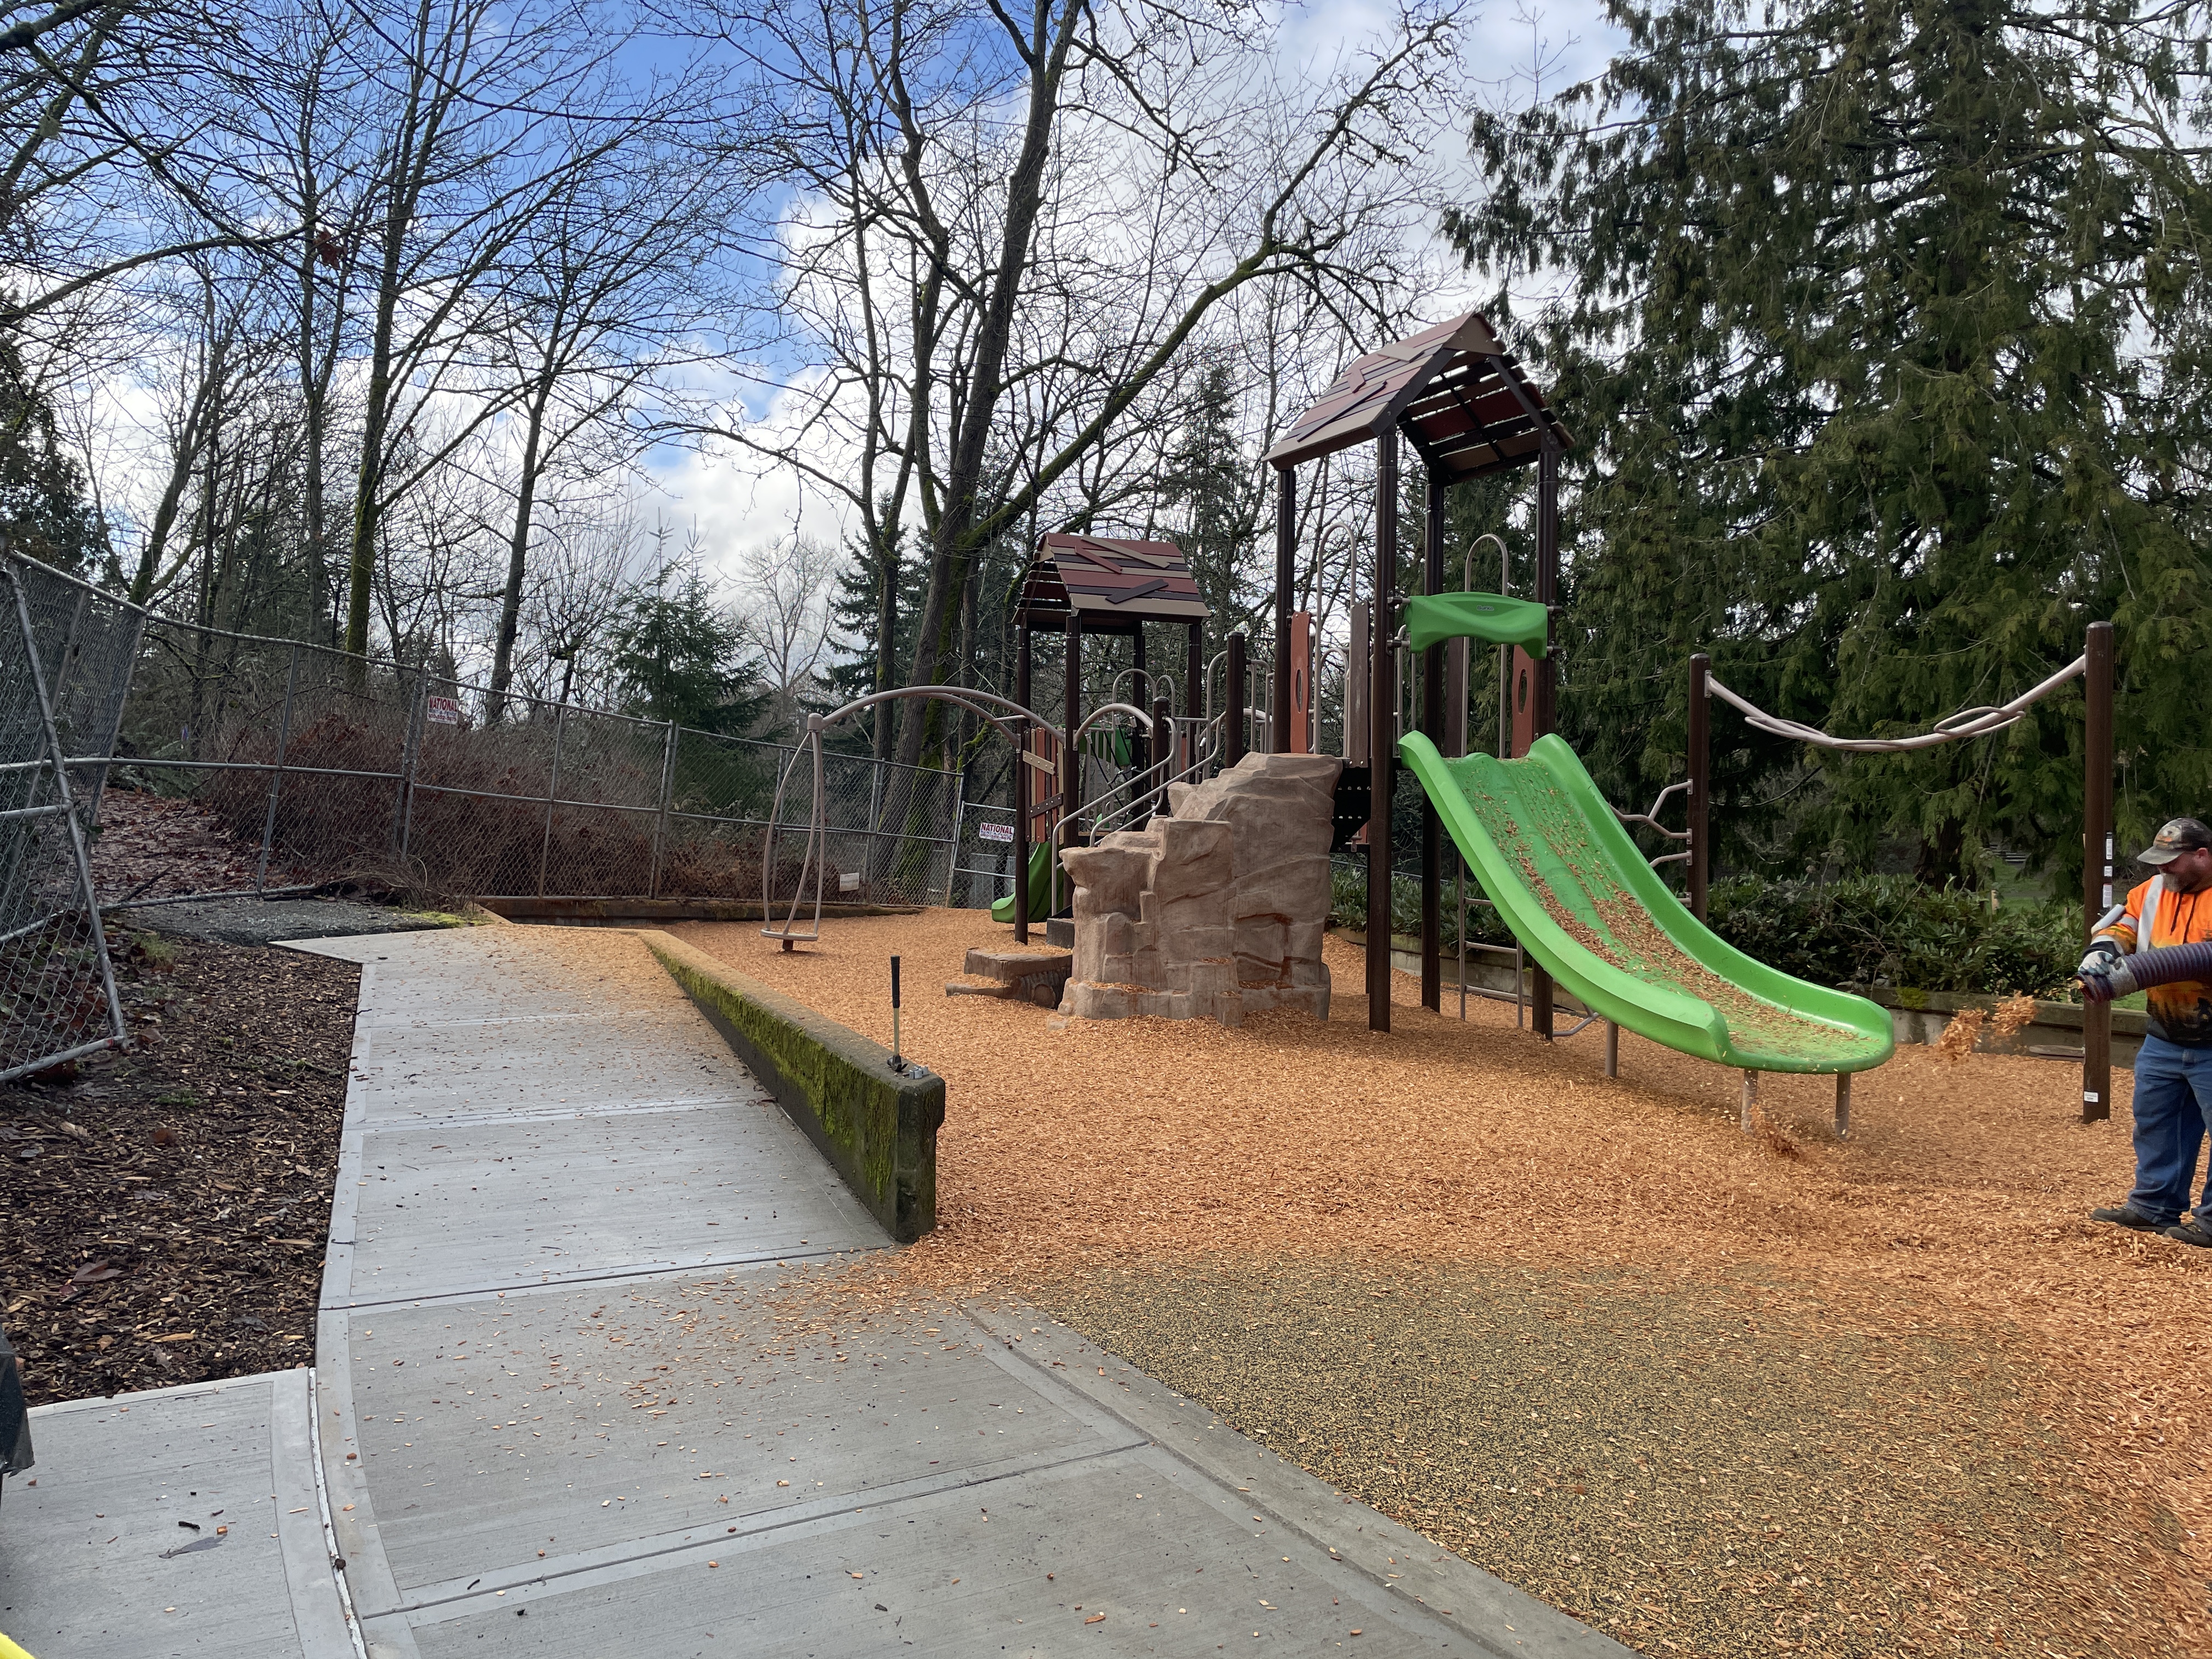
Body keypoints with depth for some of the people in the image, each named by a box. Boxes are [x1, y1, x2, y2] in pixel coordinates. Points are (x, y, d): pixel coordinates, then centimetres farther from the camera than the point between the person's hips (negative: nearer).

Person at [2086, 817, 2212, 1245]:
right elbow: (2122, 925, 7)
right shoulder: (2153, 892, 6)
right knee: (2154, 1122, 13)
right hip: (2164, 1039, 7)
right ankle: (2154, 1206, 24)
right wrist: (2102, 951, -14)